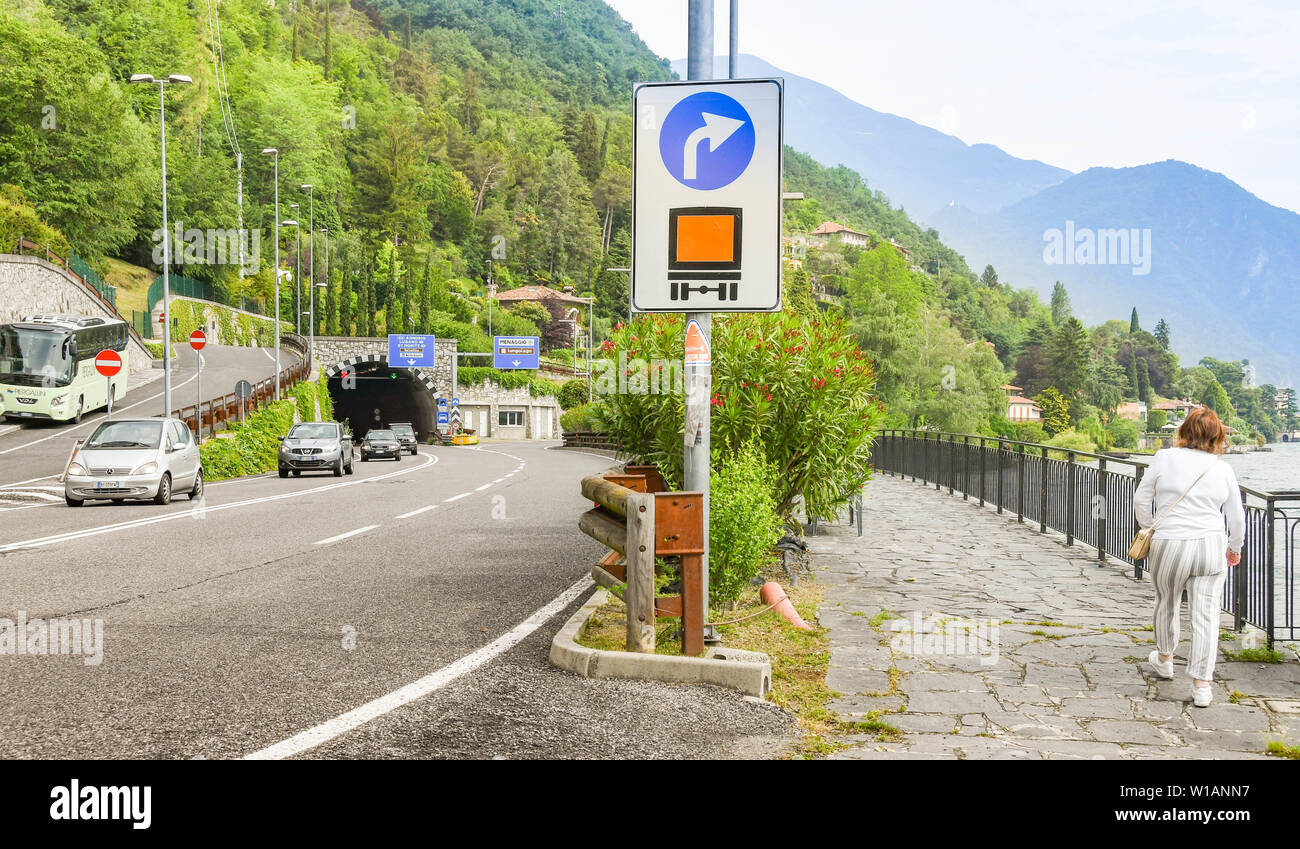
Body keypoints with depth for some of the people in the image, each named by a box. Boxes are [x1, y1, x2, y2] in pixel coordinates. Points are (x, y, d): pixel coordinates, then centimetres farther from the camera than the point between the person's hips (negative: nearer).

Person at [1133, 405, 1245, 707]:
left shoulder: (1165, 458, -3)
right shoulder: (1223, 469, 2)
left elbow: (1141, 500, 1)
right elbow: (1237, 517, 9)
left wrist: (1150, 529, 18)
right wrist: (1235, 549, 26)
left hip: (1168, 546, -1)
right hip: (1211, 546, 1)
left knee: (1166, 603, 21)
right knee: (1206, 615, 3)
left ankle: (1164, 659, 43)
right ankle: (1202, 685, 3)